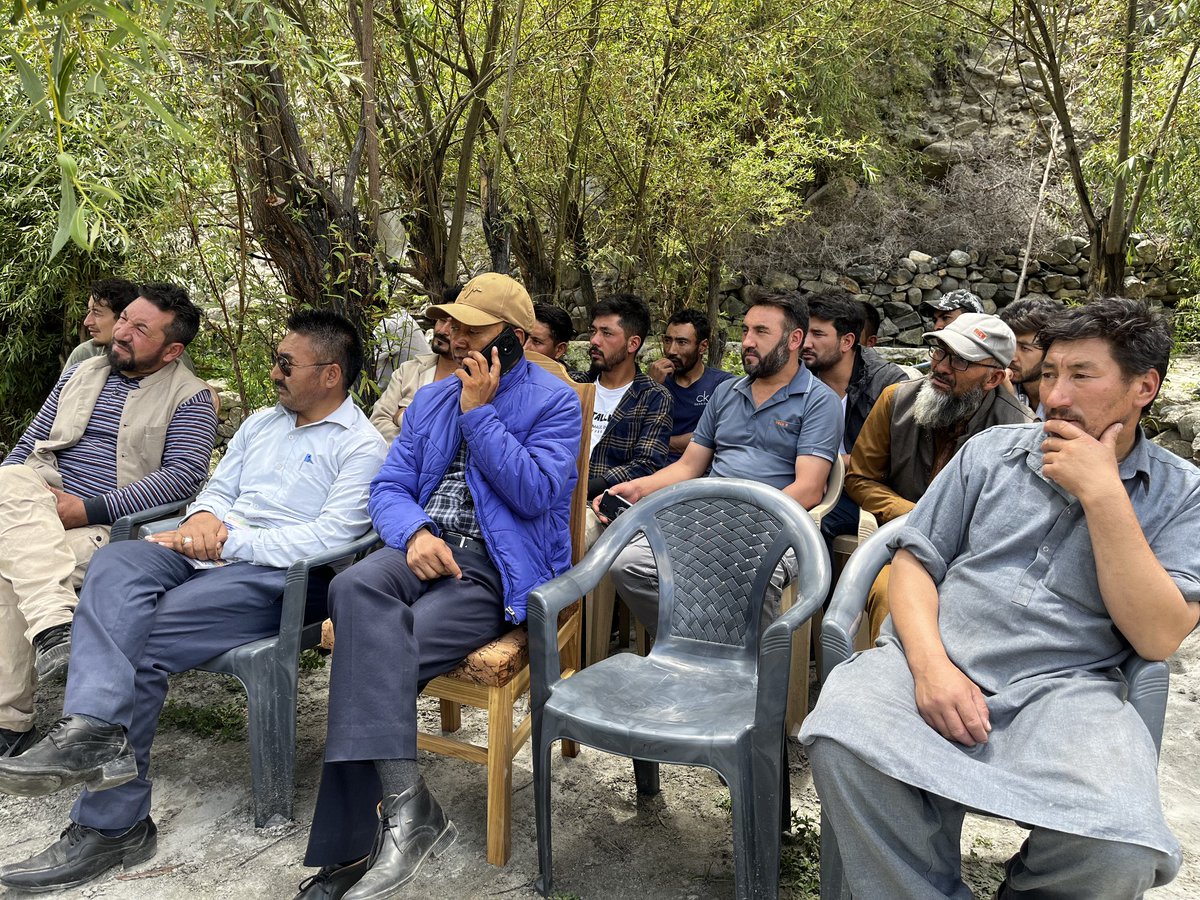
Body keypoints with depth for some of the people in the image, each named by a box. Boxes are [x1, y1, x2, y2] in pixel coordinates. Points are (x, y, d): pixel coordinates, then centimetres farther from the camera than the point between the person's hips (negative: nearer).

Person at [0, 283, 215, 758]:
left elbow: (185, 474, -14)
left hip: (108, 526, -5)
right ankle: (54, 624, -41)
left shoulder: (190, 398, 0)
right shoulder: (82, 373, 19)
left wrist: (90, 509, -19)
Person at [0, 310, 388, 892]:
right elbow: (218, 489, 23)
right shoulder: (262, 424, 23)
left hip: (276, 576, -7)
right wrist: (203, 518, -2)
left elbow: (329, 537, -14)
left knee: (141, 642, -23)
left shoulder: (360, 447, -3)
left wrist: (230, 542, -15)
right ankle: (92, 729, -40)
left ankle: (110, 825, -17)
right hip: (212, 554, 7)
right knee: (116, 565, -24)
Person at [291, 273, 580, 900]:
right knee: (354, 589, -32)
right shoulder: (431, 399, 20)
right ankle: (405, 802, -36)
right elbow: (388, 487, 13)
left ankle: (349, 848, -17)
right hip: (426, 548, 5)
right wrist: (414, 532, -10)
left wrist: (480, 413, -9)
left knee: (372, 655, -27)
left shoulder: (554, 402, 2)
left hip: (497, 570, -5)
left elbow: (536, 494, -12)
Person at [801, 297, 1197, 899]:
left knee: (1118, 846, -32)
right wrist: (930, 663, -9)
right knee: (843, 744, -32)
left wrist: (1103, 494, -8)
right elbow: (915, 561, 10)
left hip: (1064, 686, 0)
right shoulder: (993, 450, 15)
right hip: (931, 662, 1)